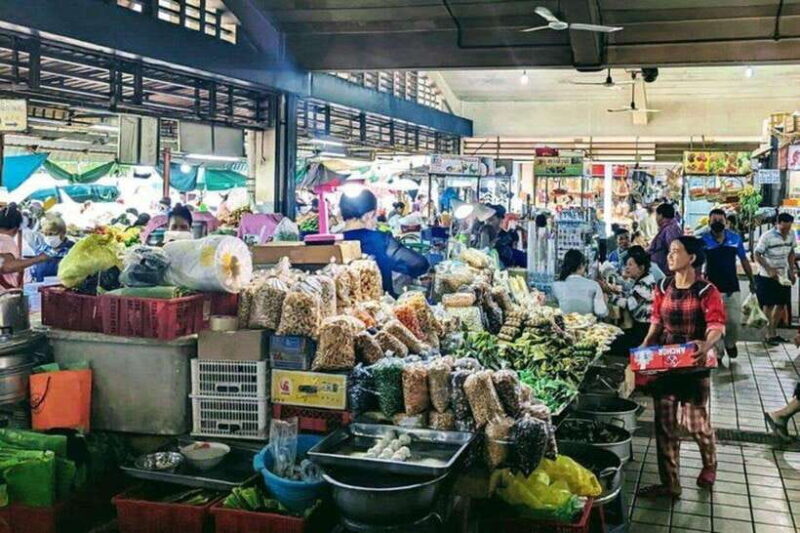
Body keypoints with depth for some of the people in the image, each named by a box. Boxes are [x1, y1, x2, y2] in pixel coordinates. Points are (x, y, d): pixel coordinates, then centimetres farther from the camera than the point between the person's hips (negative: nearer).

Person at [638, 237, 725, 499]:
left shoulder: (706, 291, -10)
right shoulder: (663, 288, 6)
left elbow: (717, 325, -19)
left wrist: (707, 344, -40)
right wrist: (645, 347, -4)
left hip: (693, 364, -4)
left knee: (696, 422, 7)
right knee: (664, 424, 5)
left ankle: (709, 465, 38)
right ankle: (669, 483, 15)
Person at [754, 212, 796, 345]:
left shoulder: (791, 235, 2)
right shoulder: (767, 237, -17)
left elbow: (791, 253, 15)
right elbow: (757, 255, -15)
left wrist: (792, 271, 8)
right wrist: (770, 269, -23)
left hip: (784, 275, 6)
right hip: (767, 276, -6)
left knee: (781, 304, 11)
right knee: (769, 305, 0)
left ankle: (774, 332, 25)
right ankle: (769, 335, 8)